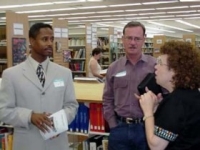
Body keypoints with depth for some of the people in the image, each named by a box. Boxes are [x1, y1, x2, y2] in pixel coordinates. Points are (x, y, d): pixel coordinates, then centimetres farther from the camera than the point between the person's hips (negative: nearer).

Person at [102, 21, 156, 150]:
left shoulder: (155, 65, -5)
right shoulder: (114, 68, 3)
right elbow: (108, 100, 8)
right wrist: (113, 126, 2)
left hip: (147, 128, -2)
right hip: (120, 129, 2)